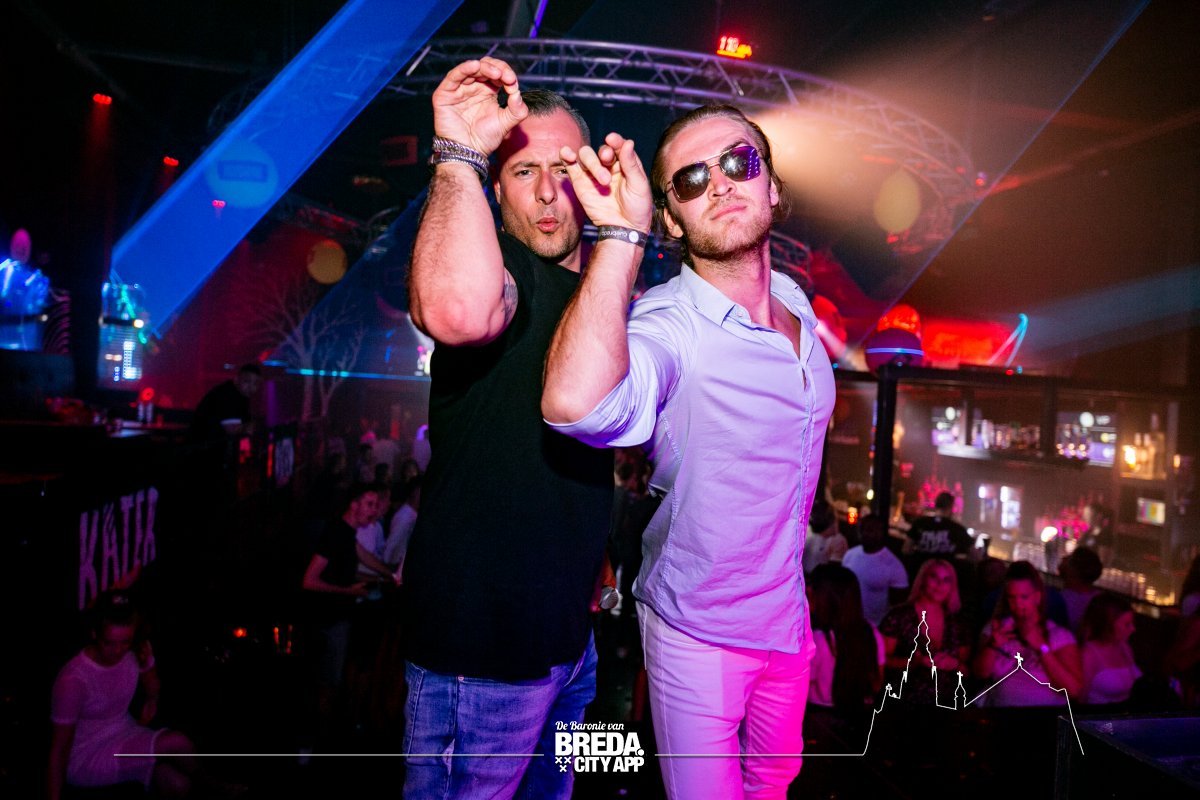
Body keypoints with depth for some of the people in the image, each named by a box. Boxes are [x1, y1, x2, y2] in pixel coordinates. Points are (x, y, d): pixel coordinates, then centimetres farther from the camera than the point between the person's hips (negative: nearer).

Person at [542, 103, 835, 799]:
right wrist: (622, 233, -44)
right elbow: (575, 402, -52)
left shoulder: (796, 300, -3)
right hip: (697, 637, -7)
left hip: (789, 617, 7)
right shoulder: (664, 324, -27)